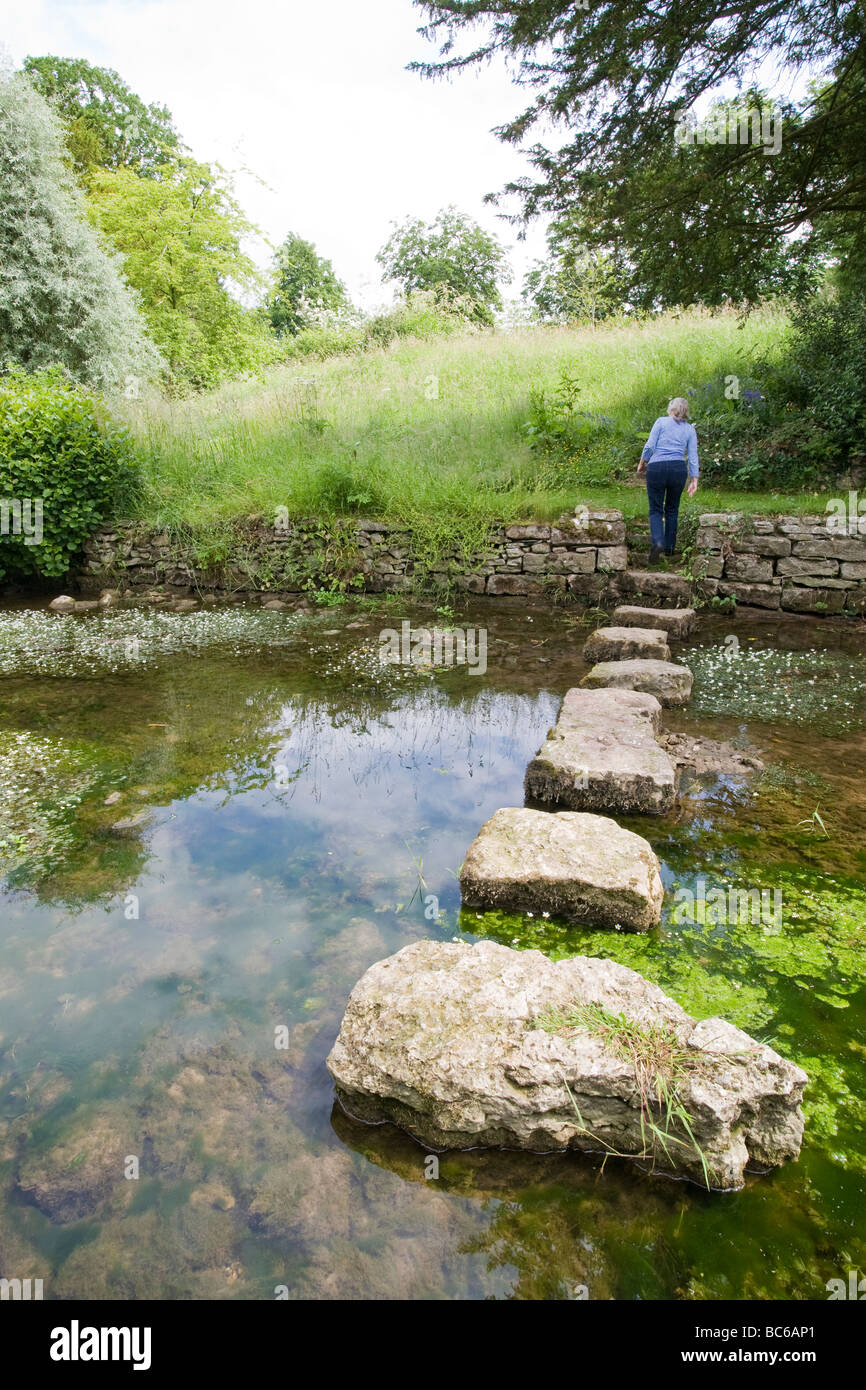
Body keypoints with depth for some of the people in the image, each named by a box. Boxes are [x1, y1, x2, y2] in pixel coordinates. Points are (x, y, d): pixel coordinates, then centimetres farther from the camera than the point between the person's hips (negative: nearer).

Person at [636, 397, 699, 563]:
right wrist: (694, 479, 11)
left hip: (656, 468, -2)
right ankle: (669, 547, 21)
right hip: (678, 469, 2)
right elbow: (693, 456, 9)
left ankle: (657, 541, -22)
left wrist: (642, 463, 13)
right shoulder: (690, 429, 14)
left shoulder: (661, 421, 6)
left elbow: (650, 446, -1)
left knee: (655, 509, 3)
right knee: (672, 509, 17)